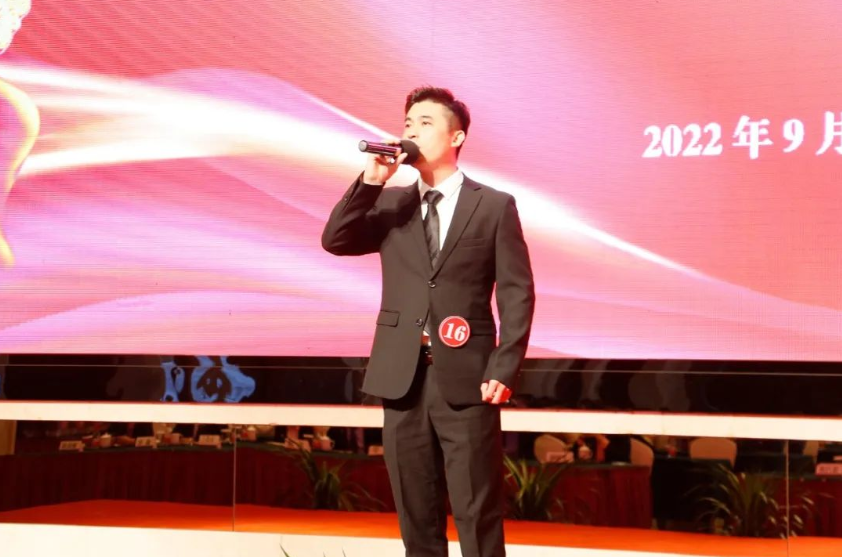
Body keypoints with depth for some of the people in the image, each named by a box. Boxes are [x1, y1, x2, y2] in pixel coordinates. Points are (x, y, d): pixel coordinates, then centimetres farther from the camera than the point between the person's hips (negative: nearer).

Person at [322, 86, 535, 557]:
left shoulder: (495, 206, 2)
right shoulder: (389, 203, 12)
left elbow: (517, 294, -2)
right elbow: (334, 241, -2)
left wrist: (504, 370, -11)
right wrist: (371, 179, -9)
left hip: (465, 380, -3)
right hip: (403, 378, 4)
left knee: (478, 514, 0)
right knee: (416, 514, 10)